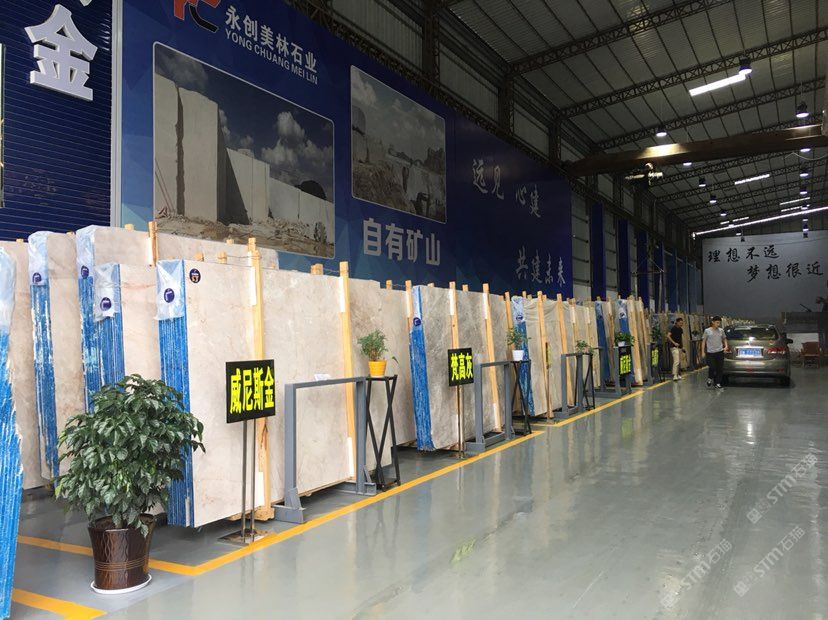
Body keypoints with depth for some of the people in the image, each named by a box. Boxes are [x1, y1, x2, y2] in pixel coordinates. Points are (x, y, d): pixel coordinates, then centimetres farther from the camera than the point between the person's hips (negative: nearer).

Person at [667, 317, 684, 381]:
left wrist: (682, 346, 17)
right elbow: (668, 336, -19)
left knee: (679, 362, 11)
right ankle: (674, 376, -20)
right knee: (676, 361, -17)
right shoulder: (673, 328, -10)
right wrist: (674, 343, -20)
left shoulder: (681, 329, 13)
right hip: (674, 347, -8)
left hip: (679, 347, 8)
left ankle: (678, 374, 20)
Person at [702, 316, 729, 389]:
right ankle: (710, 378, 20)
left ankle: (718, 383, 12)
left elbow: (724, 339, 21)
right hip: (710, 352, -3)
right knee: (712, 367, -9)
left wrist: (726, 346, 2)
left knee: (720, 368, 1)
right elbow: (703, 341, 3)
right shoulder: (707, 331, 0)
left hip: (720, 352, 3)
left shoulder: (721, 330, 8)